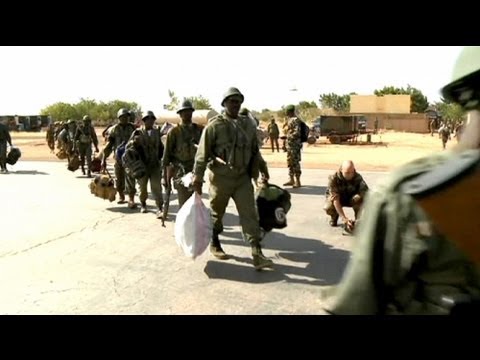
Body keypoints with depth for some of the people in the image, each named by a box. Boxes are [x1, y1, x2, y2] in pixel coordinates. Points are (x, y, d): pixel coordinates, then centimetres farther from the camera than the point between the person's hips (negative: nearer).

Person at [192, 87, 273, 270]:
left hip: (243, 177, 4)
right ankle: (214, 244, 36)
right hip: (221, 178, -3)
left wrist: (262, 169, 17)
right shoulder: (215, 125, -9)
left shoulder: (248, 124, 6)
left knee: (250, 214, -3)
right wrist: (197, 176, -13)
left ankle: (257, 254, -3)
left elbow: (255, 150, 16)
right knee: (216, 213, 13)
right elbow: (202, 153, -9)